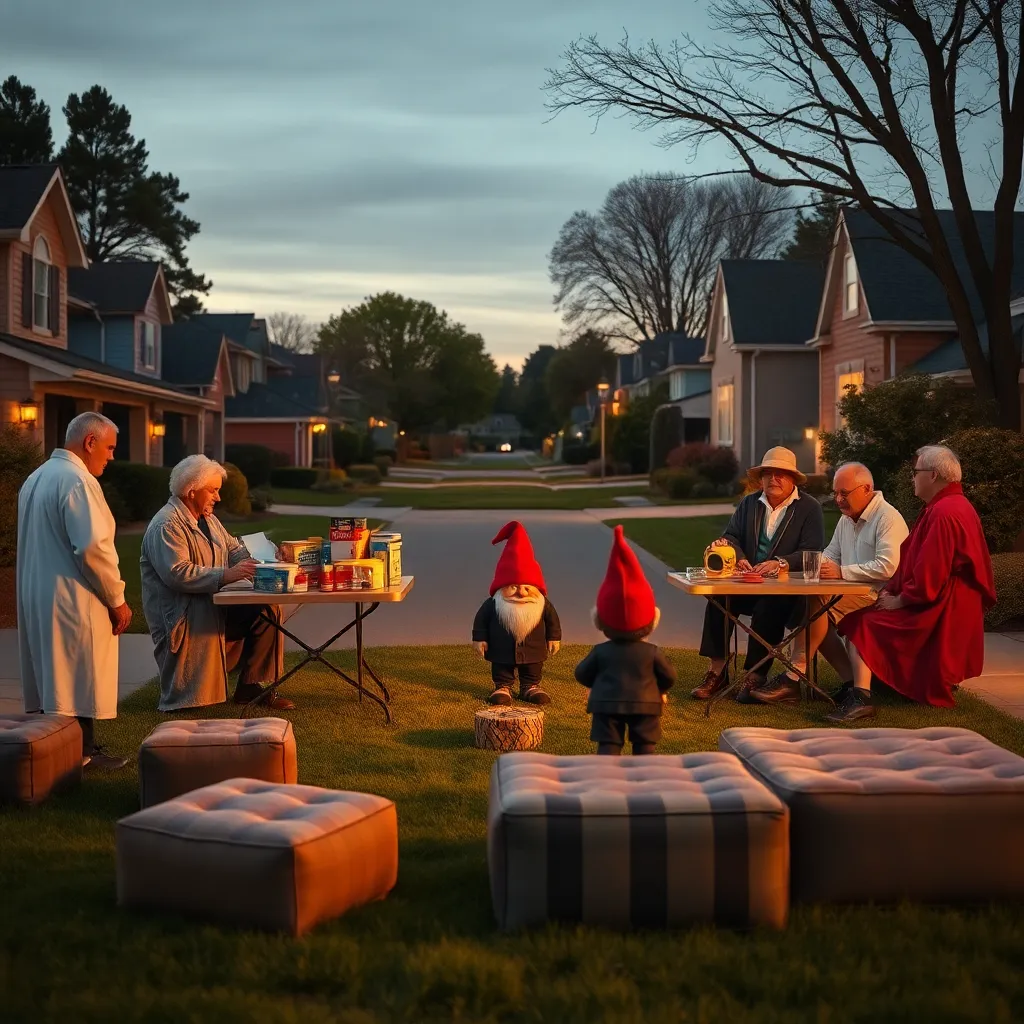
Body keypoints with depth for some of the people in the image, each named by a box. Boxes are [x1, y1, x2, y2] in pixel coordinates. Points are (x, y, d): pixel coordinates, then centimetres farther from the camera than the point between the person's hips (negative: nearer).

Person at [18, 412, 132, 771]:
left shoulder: (35, 479, 14)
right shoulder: (77, 480, -17)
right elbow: (93, 548, -23)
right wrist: (117, 600, -13)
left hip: (37, 595, 9)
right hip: (72, 600, -9)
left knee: (52, 678, 14)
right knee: (79, 680, 0)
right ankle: (82, 754, 6)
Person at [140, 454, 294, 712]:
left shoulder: (208, 520, 17)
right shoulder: (167, 525, -16)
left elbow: (235, 549, 16)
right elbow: (177, 574, -27)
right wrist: (226, 575, -31)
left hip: (213, 606, 9)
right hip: (182, 617, -9)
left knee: (269, 608, -9)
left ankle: (254, 685, -2)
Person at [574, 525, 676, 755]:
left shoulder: (600, 652, -4)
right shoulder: (652, 653, -4)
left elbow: (582, 674, 2)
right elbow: (669, 675, 3)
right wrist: (661, 690, 24)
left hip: (607, 704, 0)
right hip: (645, 704, 0)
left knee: (608, 747, 1)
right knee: (645, 748, 7)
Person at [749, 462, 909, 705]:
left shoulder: (888, 518, -13)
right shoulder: (847, 518, 18)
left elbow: (888, 566, -25)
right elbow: (831, 555, 23)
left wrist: (842, 572, -22)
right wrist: (820, 564, -2)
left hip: (878, 598, -10)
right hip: (855, 595, 10)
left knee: (815, 600, -24)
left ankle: (792, 680, -21)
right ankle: (851, 680, -8)